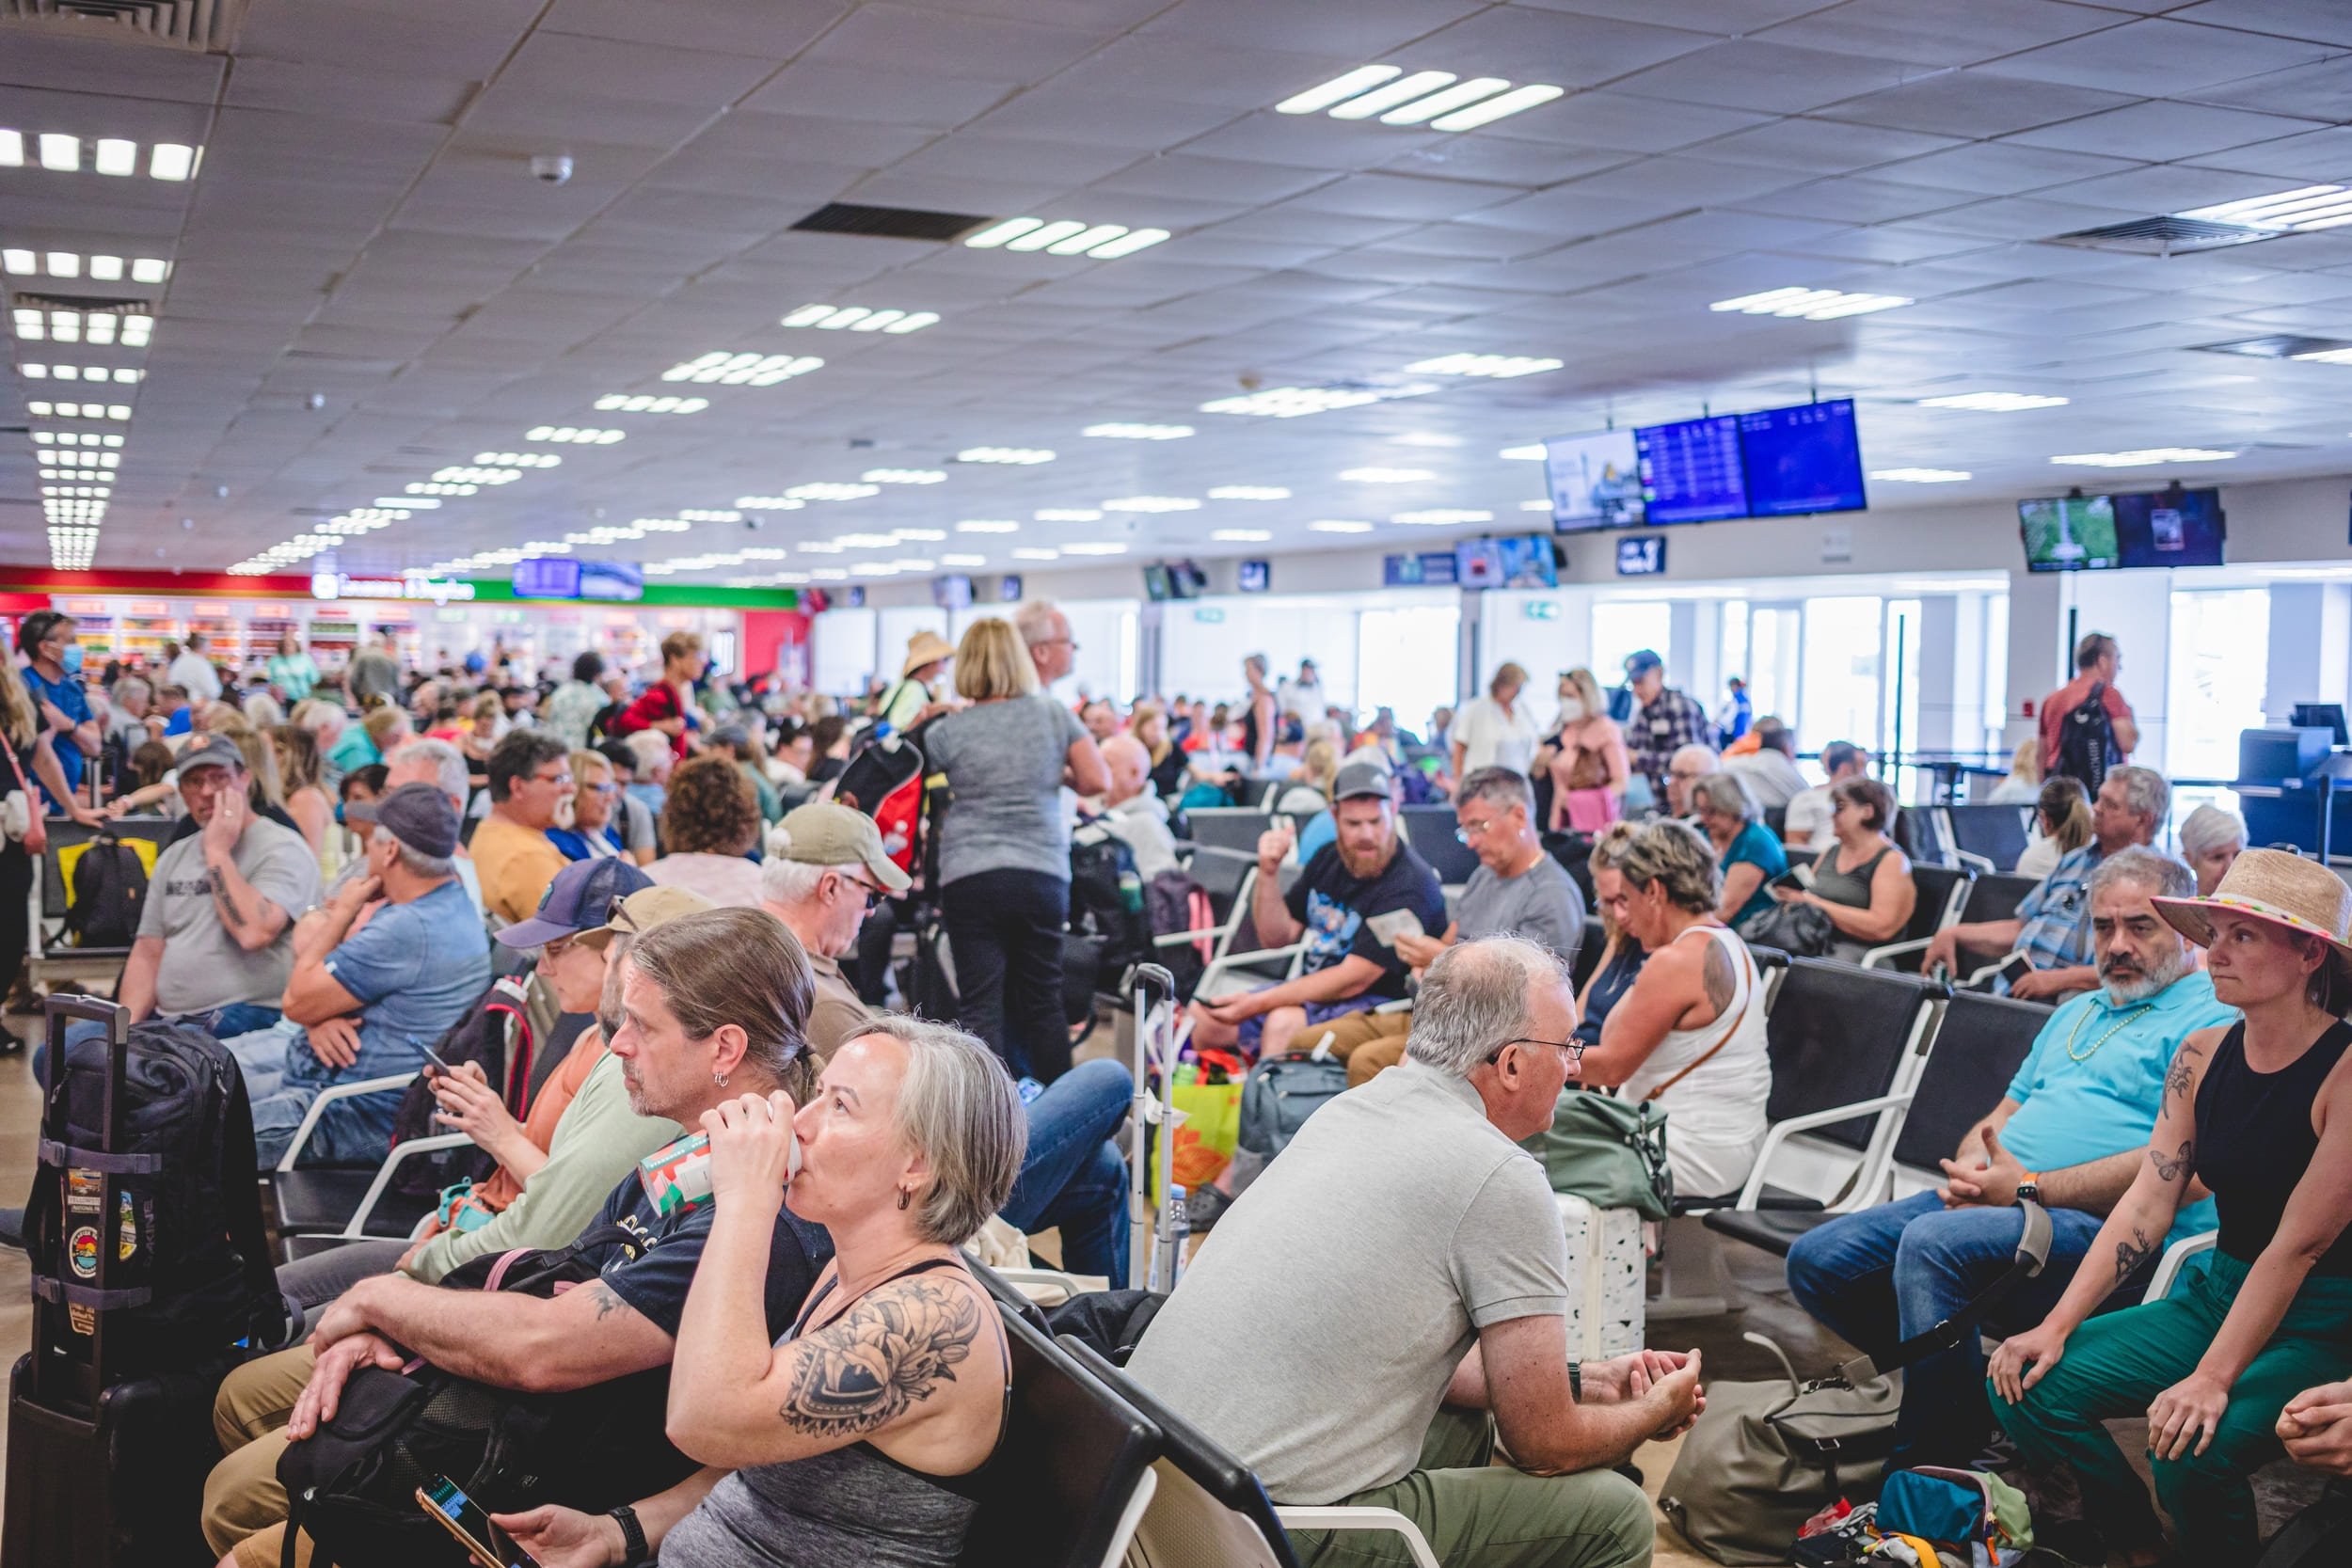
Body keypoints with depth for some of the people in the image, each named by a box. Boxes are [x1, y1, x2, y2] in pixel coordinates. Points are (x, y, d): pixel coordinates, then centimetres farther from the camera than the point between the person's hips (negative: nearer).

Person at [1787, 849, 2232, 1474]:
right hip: (1998, 1199, 9)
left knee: (1932, 1242, -35)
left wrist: (2030, 1188, -15)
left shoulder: (2211, 1019, -2)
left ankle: (1927, 1471, -22)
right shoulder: (2077, 1013, 27)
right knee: (1817, 1260, -6)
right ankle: (1950, 1388, 5)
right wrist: (1968, 1170, 1)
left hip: (2105, 1229, -9)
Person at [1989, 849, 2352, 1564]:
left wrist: (2213, 1378, -26)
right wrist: (2056, 1327, -9)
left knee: (2191, 1449, -31)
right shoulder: (2201, 1056, 1)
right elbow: (2147, 1203, -1)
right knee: (2032, 1386, -9)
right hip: (2220, 1295, 7)